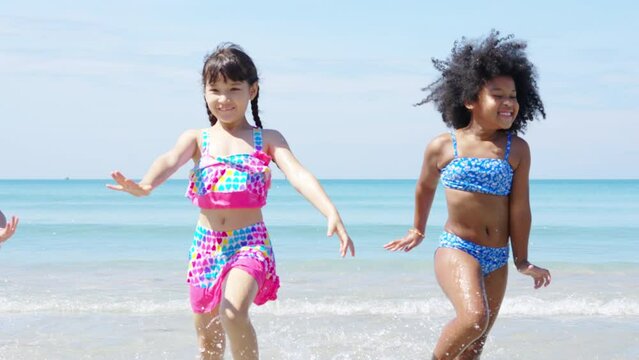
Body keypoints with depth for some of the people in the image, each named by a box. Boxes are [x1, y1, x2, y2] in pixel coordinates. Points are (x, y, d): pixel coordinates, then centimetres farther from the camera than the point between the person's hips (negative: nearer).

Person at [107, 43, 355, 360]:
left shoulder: (268, 140, 2)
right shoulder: (197, 139, 5)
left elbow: (298, 175, -13)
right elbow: (171, 160, -16)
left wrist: (332, 214, -32)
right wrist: (145, 185, -40)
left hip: (250, 243, -3)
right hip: (206, 245, 3)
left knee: (233, 312, -28)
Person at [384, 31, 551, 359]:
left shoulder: (517, 150, -1)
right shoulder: (442, 147, -4)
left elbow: (519, 207, 1)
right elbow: (425, 188, 15)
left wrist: (522, 260, 2)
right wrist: (418, 230, 28)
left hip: (497, 259, 4)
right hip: (456, 249, -3)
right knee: (474, 316, -28)